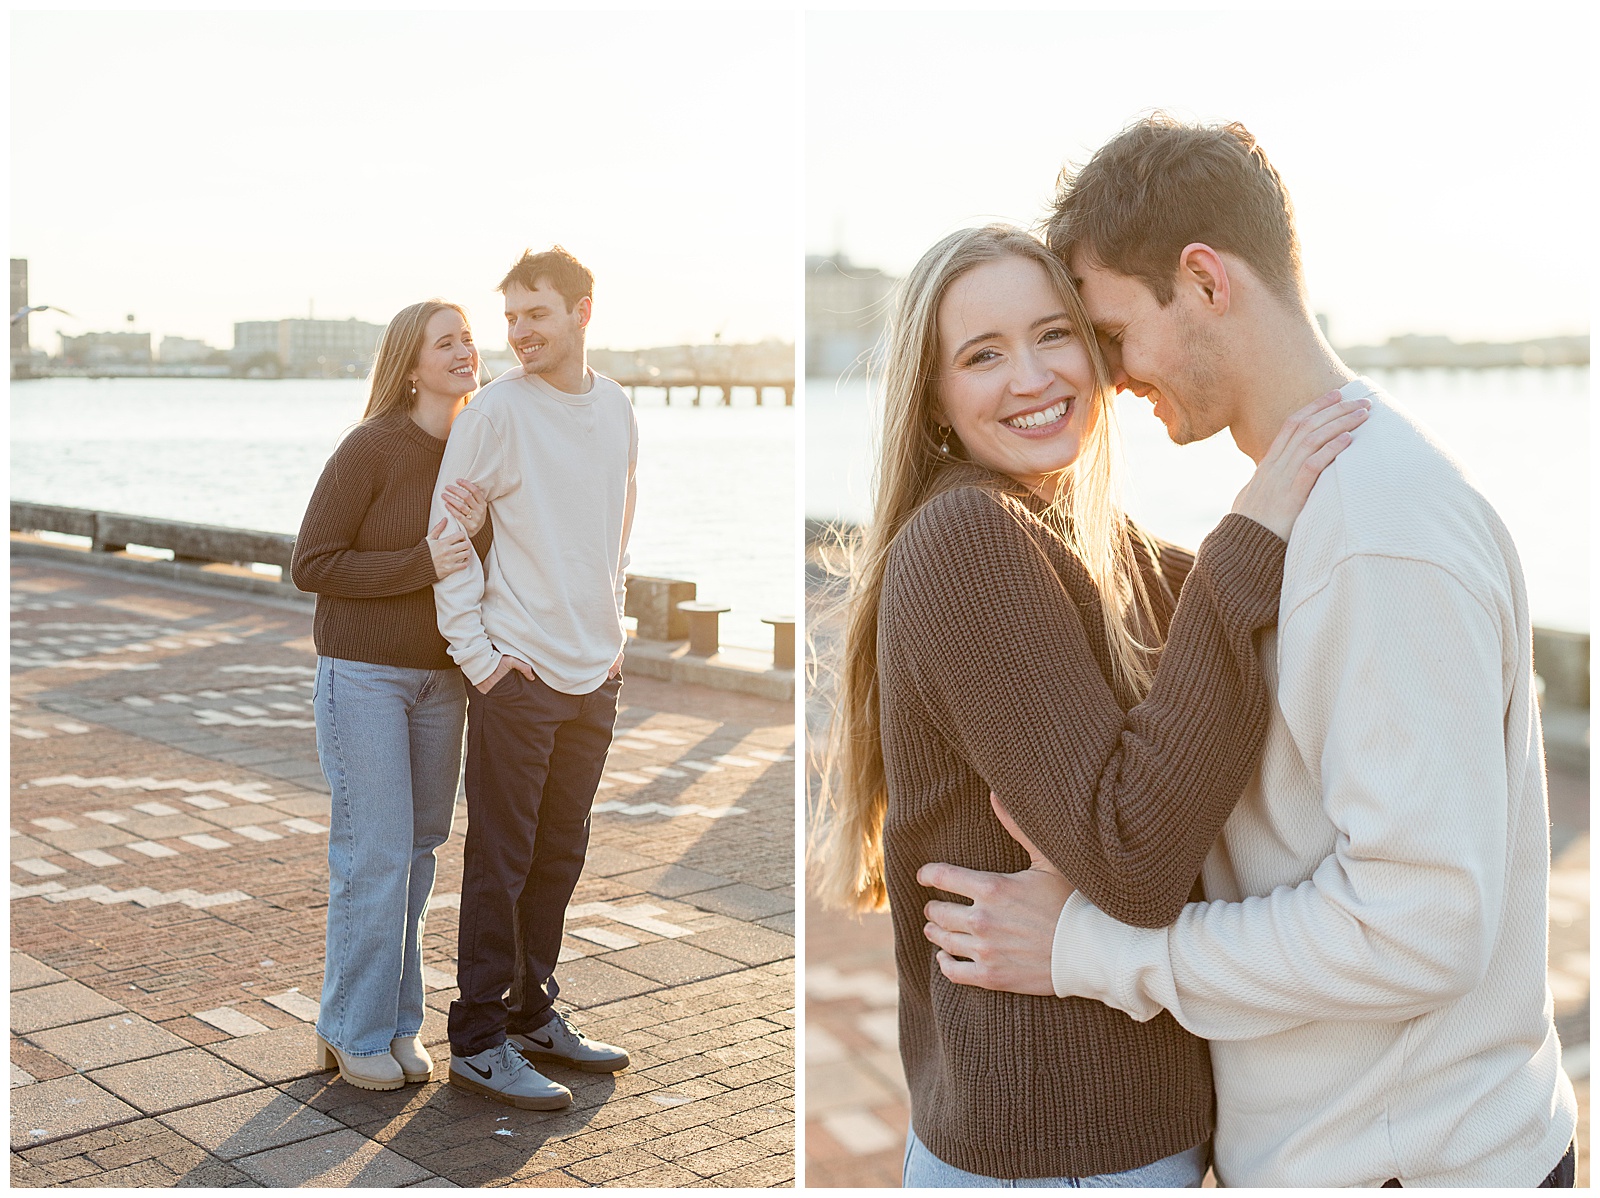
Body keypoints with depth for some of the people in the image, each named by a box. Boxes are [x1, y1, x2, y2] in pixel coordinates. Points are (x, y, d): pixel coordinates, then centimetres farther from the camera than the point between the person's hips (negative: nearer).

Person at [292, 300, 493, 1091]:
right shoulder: (369, 449, -15)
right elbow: (310, 566, -14)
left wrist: (476, 526, -20)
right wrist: (420, 564, -23)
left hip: (439, 676, 6)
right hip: (364, 673, -6)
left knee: (418, 850, 9)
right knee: (376, 853, -5)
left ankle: (398, 1022, 21)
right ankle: (353, 1031, 10)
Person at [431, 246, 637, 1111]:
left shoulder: (615, 409, 9)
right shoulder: (496, 410, -9)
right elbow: (447, 536, -6)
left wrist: (612, 633, 14)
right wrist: (477, 654, -10)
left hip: (594, 677, 6)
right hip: (519, 675, -6)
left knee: (560, 855, 14)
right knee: (501, 862, 1)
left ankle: (533, 1014, 28)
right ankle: (479, 1042, 11)